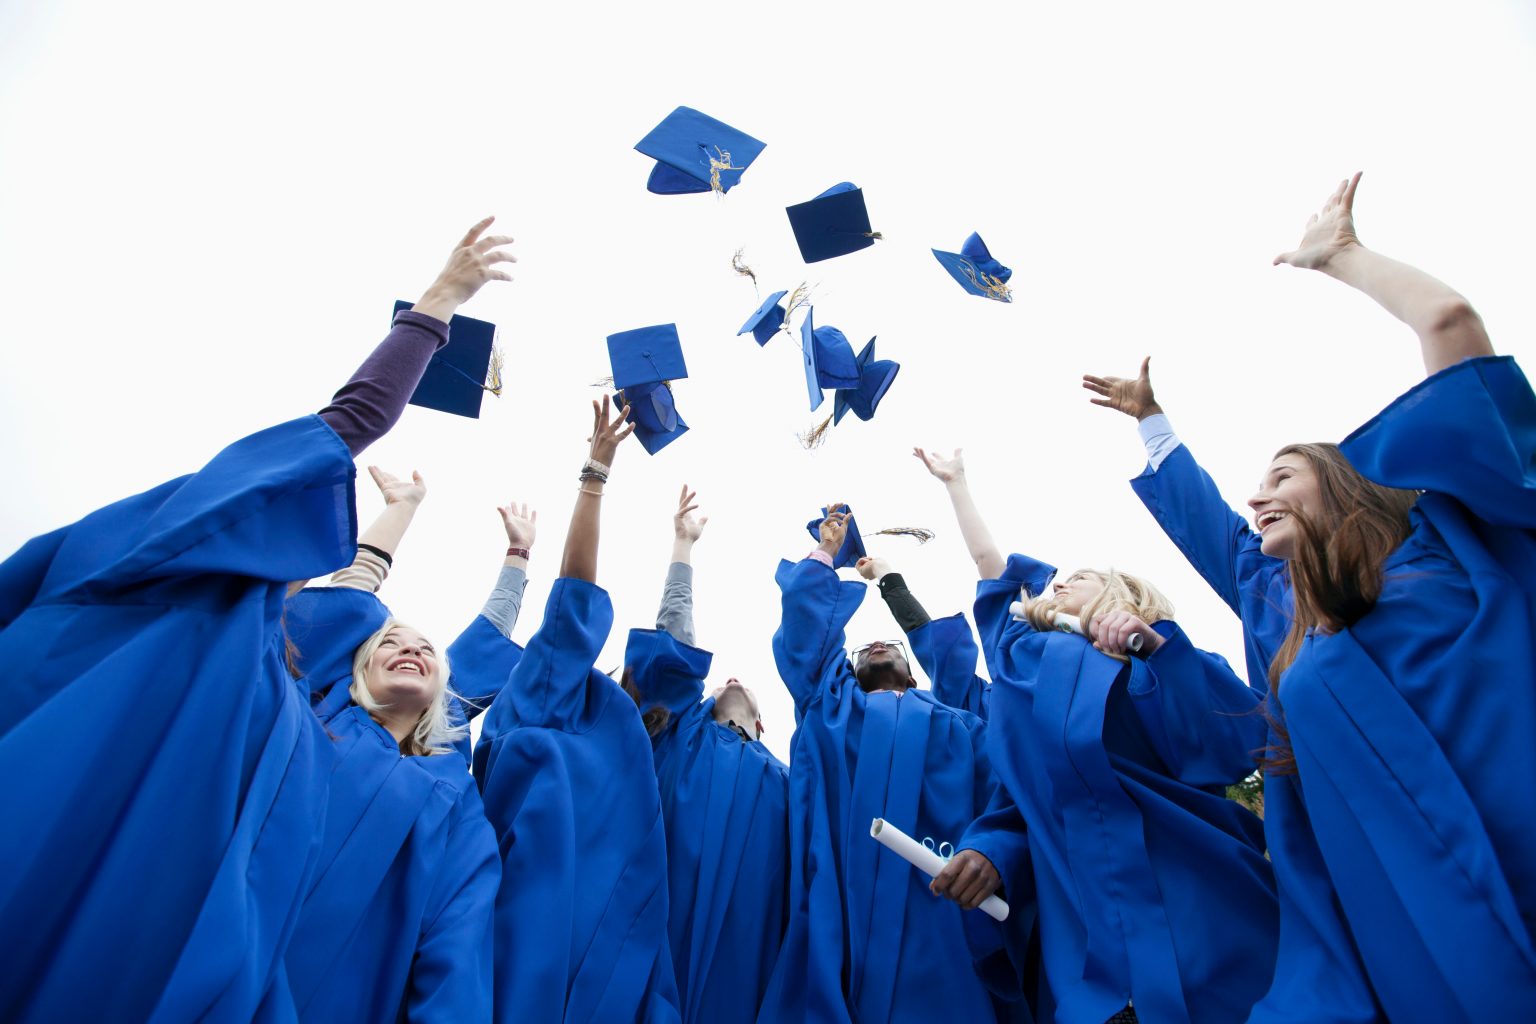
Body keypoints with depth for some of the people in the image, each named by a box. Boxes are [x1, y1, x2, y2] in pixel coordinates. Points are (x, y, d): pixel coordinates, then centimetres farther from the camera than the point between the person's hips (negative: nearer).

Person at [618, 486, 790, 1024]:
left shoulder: (782, 781, 25)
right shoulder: (683, 735, 17)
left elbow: (805, 886, 21)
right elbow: (672, 643, 9)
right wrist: (683, 542, 10)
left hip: (746, 940, 3)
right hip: (674, 916, -2)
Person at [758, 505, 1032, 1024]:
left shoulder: (962, 726, 23)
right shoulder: (830, 705, 25)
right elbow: (804, 625, 20)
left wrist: (994, 854, -16)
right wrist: (826, 550, 32)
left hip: (937, 927, 0)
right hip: (837, 922, 0)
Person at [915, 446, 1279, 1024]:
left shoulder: (1165, 670, 9)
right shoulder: (1035, 658, 18)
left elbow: (1244, 742, -9)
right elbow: (989, 562, 25)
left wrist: (1155, 642, -15)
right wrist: (954, 480, 34)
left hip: (1192, 903, -3)